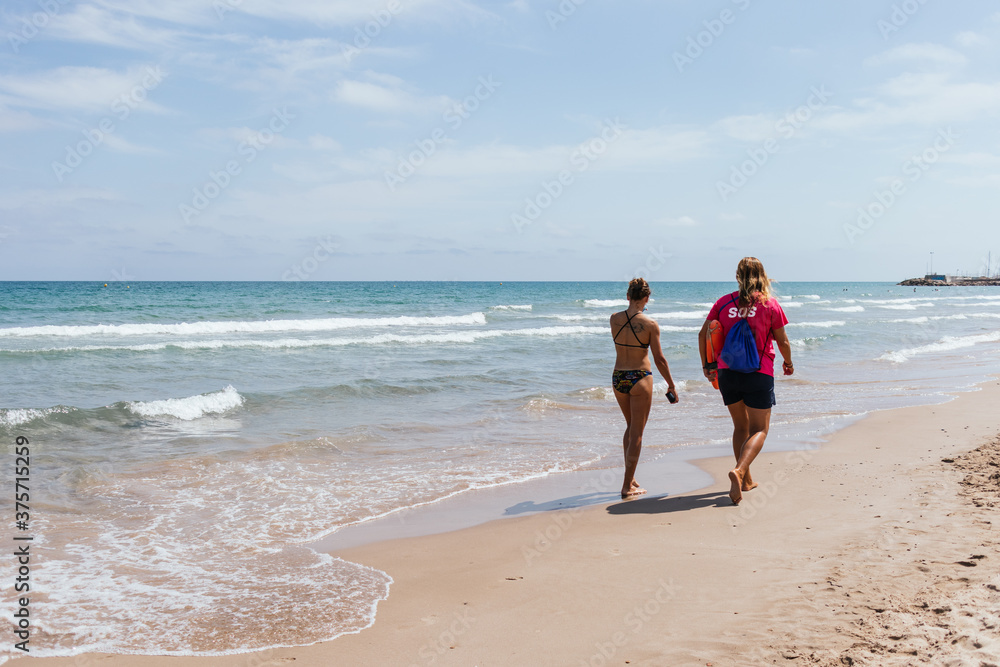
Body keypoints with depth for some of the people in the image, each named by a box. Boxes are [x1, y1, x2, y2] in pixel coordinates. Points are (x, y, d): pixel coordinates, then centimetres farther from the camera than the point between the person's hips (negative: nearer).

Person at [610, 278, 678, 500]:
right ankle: (627, 487, 5)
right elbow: (659, 359, -8)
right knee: (637, 433, 4)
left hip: (618, 378, 5)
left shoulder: (615, 319, -2)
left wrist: (633, 311, 22)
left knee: (631, 427, 23)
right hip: (640, 379, -5)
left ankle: (629, 477, 30)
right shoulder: (650, 325, -13)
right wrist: (671, 385, 3)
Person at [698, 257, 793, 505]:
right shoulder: (770, 304, -4)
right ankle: (739, 471, -22)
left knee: (740, 426, 19)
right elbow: (783, 341, 1)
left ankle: (746, 479, 24)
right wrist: (788, 363, 20)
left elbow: (703, 334, 5)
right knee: (759, 430, 2)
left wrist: (706, 365, 16)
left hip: (727, 373, 4)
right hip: (758, 374, -3)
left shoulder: (724, 302, 3)